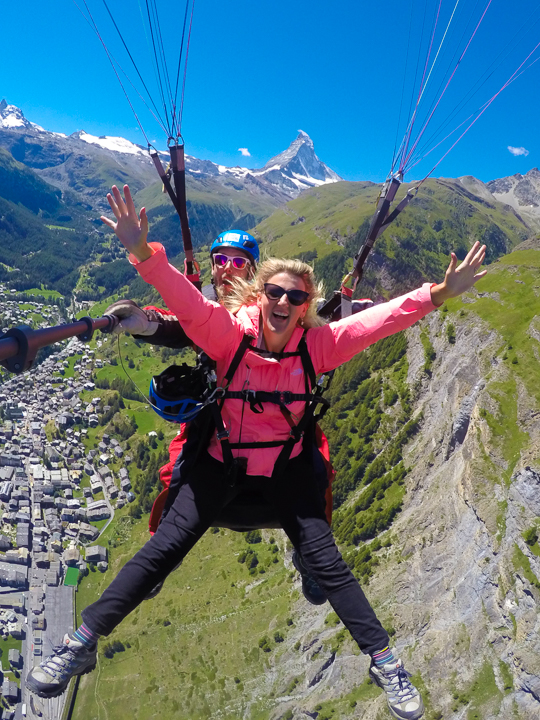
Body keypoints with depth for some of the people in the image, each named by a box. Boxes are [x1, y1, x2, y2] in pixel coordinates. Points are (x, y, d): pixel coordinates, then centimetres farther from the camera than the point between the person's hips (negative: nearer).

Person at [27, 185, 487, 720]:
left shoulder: (317, 344, -12)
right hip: (220, 460, 0)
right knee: (163, 548, -3)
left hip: (285, 465, 1)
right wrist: (144, 254, -46)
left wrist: (436, 295, -29)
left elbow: (378, 319, -17)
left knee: (325, 560, 0)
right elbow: (186, 301, -30)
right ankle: (80, 645, 13)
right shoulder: (230, 332, -16)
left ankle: (384, 662, 18)